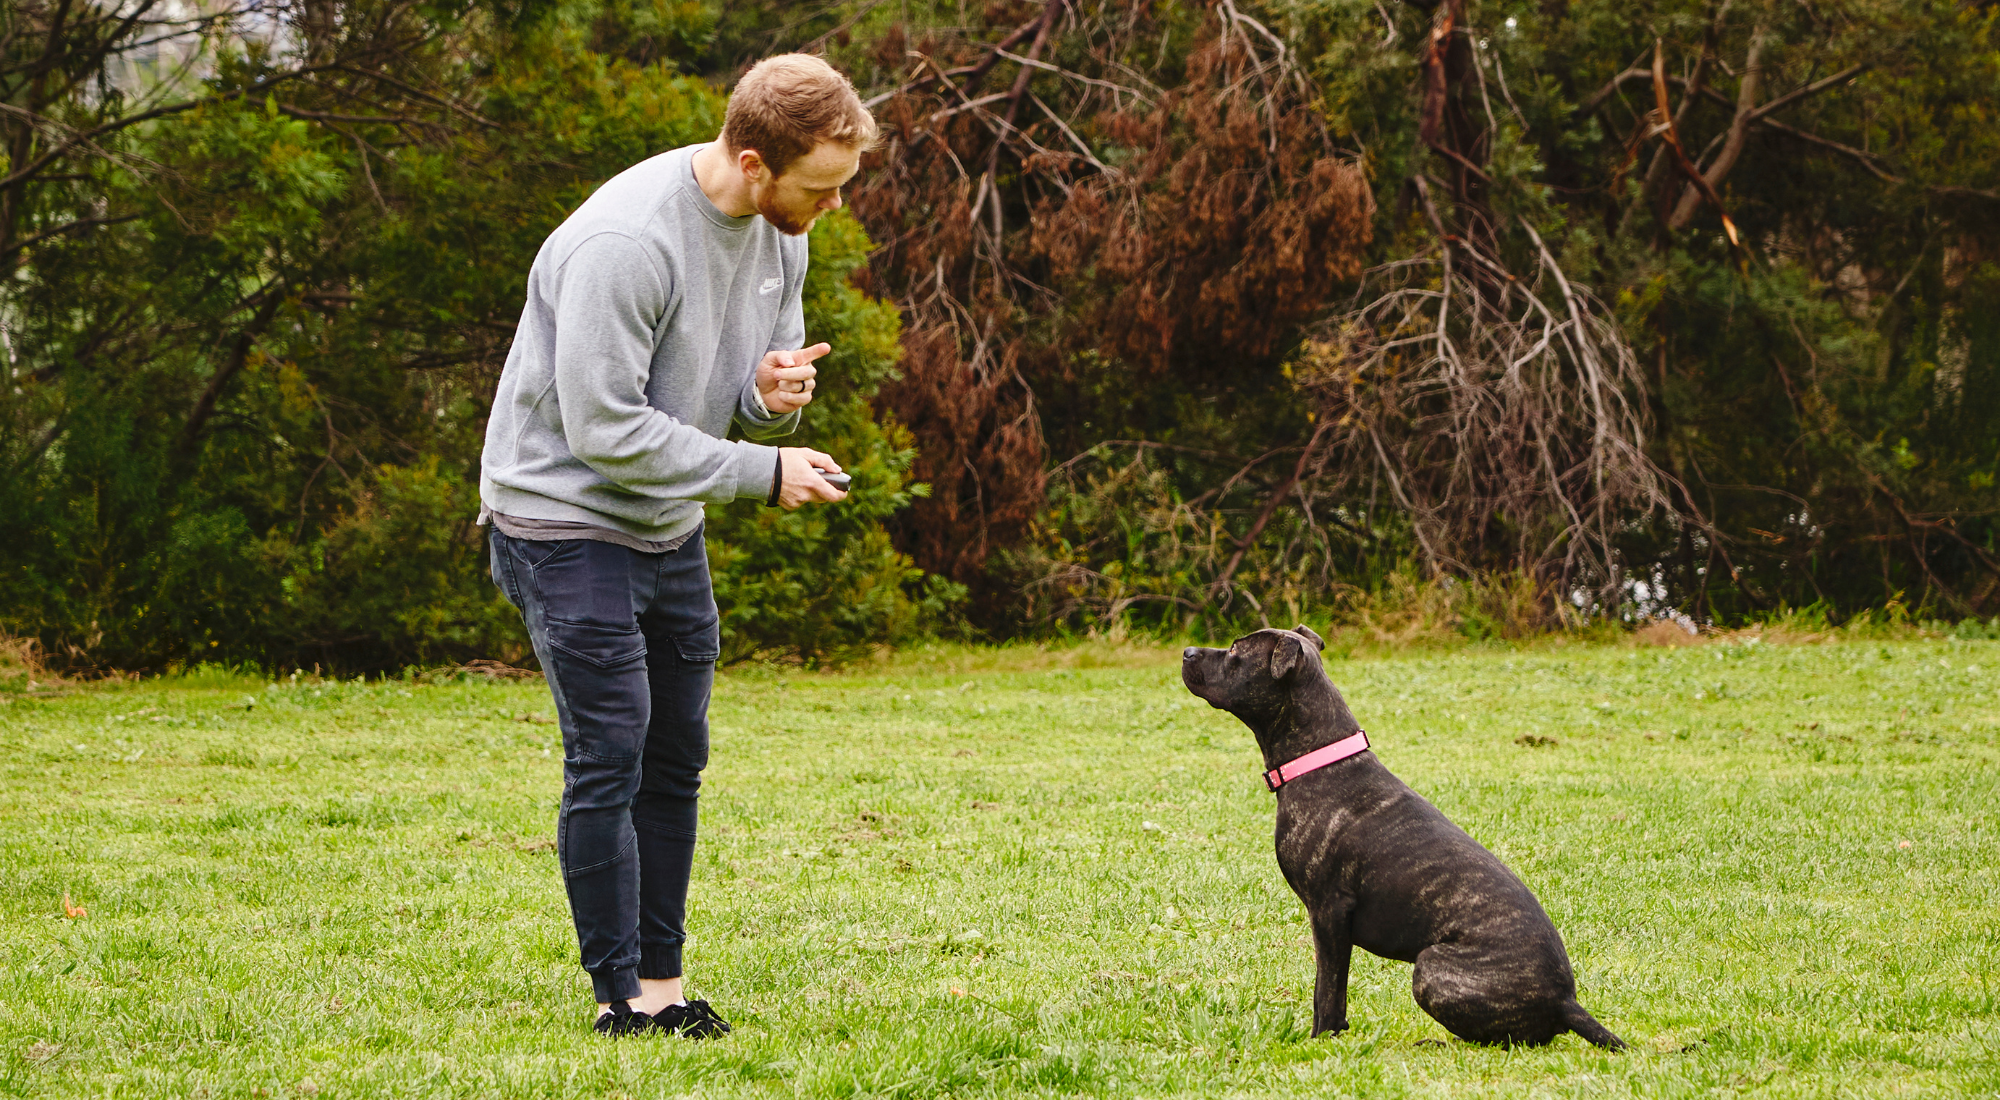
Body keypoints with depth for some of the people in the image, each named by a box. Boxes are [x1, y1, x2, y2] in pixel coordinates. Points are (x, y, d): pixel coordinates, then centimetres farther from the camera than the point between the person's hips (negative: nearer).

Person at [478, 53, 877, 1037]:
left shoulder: (780, 232, -1)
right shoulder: (626, 243, -28)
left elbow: (763, 378, 13)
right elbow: (604, 429, -27)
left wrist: (774, 392, -13)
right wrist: (761, 473, -23)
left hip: (669, 525, 8)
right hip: (565, 520, -8)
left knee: (676, 756, 9)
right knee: (609, 757, -10)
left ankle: (662, 979, 16)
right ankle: (619, 996, -3)